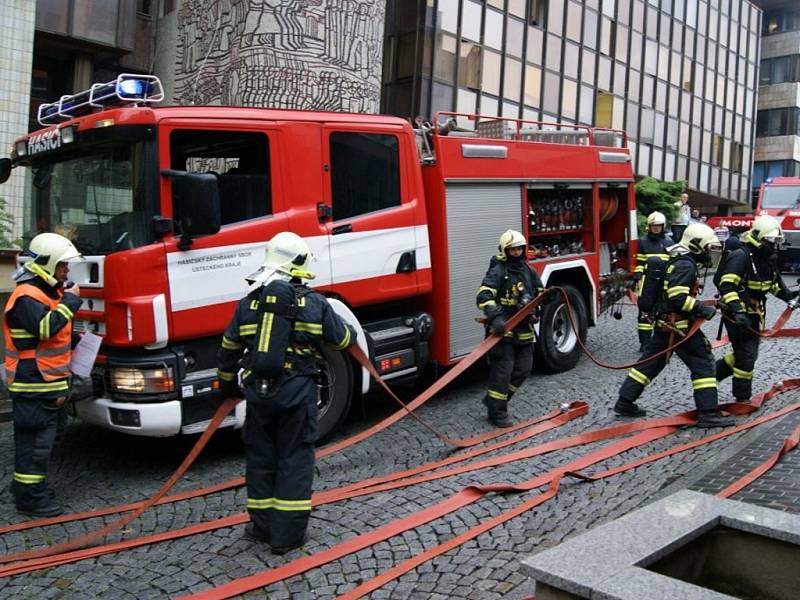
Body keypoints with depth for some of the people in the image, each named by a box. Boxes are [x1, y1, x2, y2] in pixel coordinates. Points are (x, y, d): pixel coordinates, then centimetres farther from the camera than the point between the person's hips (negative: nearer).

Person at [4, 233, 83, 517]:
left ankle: (26, 484, 33)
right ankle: (30, 498, 6)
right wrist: (70, 302, -24)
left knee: (46, 437, 19)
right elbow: (45, 328, -32)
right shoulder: (26, 297, -17)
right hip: (33, 385, -10)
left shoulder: (50, 291, 15)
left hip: (50, 383, 10)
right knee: (34, 442, -3)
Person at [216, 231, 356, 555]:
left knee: (260, 457, 16)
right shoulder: (314, 303, -3)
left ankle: (263, 525, 25)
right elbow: (342, 339, 8)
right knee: (295, 459, 6)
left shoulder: (248, 304, 4)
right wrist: (352, 332, 31)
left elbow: (228, 351, 12)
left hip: (258, 393, 3)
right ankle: (287, 534, 9)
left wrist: (227, 385, 27)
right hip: (297, 394, -2)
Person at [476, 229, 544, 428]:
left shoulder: (528, 271, 11)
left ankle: (494, 399, 28)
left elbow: (540, 292, 22)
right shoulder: (498, 271, -11)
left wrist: (530, 298, -2)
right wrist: (496, 317, -37)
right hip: (502, 329, -8)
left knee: (523, 368, 12)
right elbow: (484, 296, -23)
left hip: (523, 330, 8)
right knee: (503, 370, -6)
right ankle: (497, 413, 5)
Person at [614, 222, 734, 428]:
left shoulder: (677, 262, 16)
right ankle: (708, 413, -4)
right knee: (703, 363, -4)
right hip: (679, 325, -10)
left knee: (650, 362, 14)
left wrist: (700, 306, 18)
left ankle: (624, 403, 18)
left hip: (664, 323, 10)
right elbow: (678, 298, -25)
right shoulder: (685, 265, -16)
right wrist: (703, 309, -19)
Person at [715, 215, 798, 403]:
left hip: (754, 313, 9)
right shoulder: (740, 256, -19)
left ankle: (713, 371, 29)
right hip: (737, 314, -9)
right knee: (746, 355, -6)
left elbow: (774, 281, 26)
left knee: (749, 353, 15)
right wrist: (736, 311, -35)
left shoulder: (768, 257, 9)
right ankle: (743, 398, 5)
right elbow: (726, 286, -27)